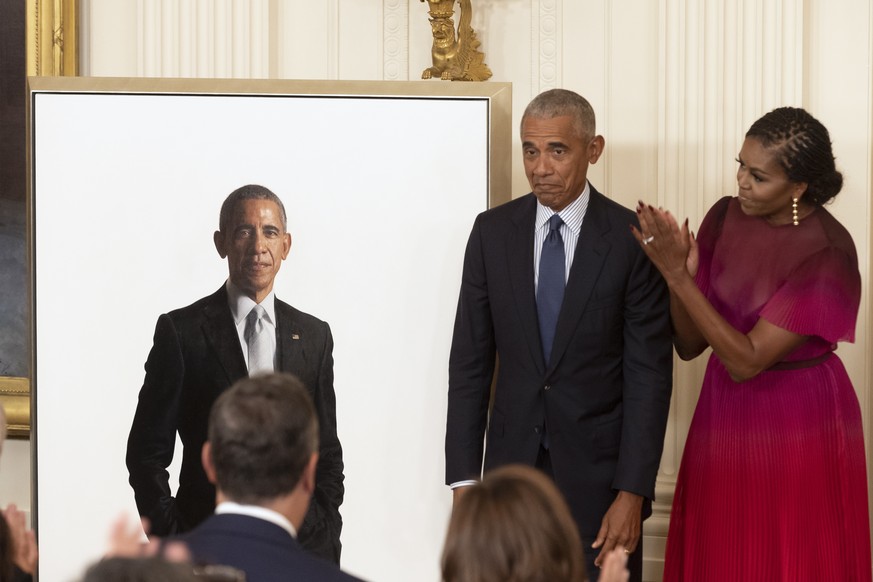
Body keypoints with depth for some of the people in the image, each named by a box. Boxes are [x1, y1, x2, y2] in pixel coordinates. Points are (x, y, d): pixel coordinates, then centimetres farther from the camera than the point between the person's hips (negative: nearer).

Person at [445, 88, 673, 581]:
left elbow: (649, 374, -7)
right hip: (511, 464, 2)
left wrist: (632, 494, -12)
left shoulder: (632, 240, -6)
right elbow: (470, 360, 5)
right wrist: (464, 479, -1)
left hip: (598, 471, -2)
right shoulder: (493, 232, 3)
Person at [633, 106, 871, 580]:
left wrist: (678, 275, -25)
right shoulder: (725, 218, -4)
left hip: (801, 426, -5)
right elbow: (689, 345, -2)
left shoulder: (827, 253, -20)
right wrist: (678, 272, -20)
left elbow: (746, 359, -23)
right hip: (724, 417, 5)